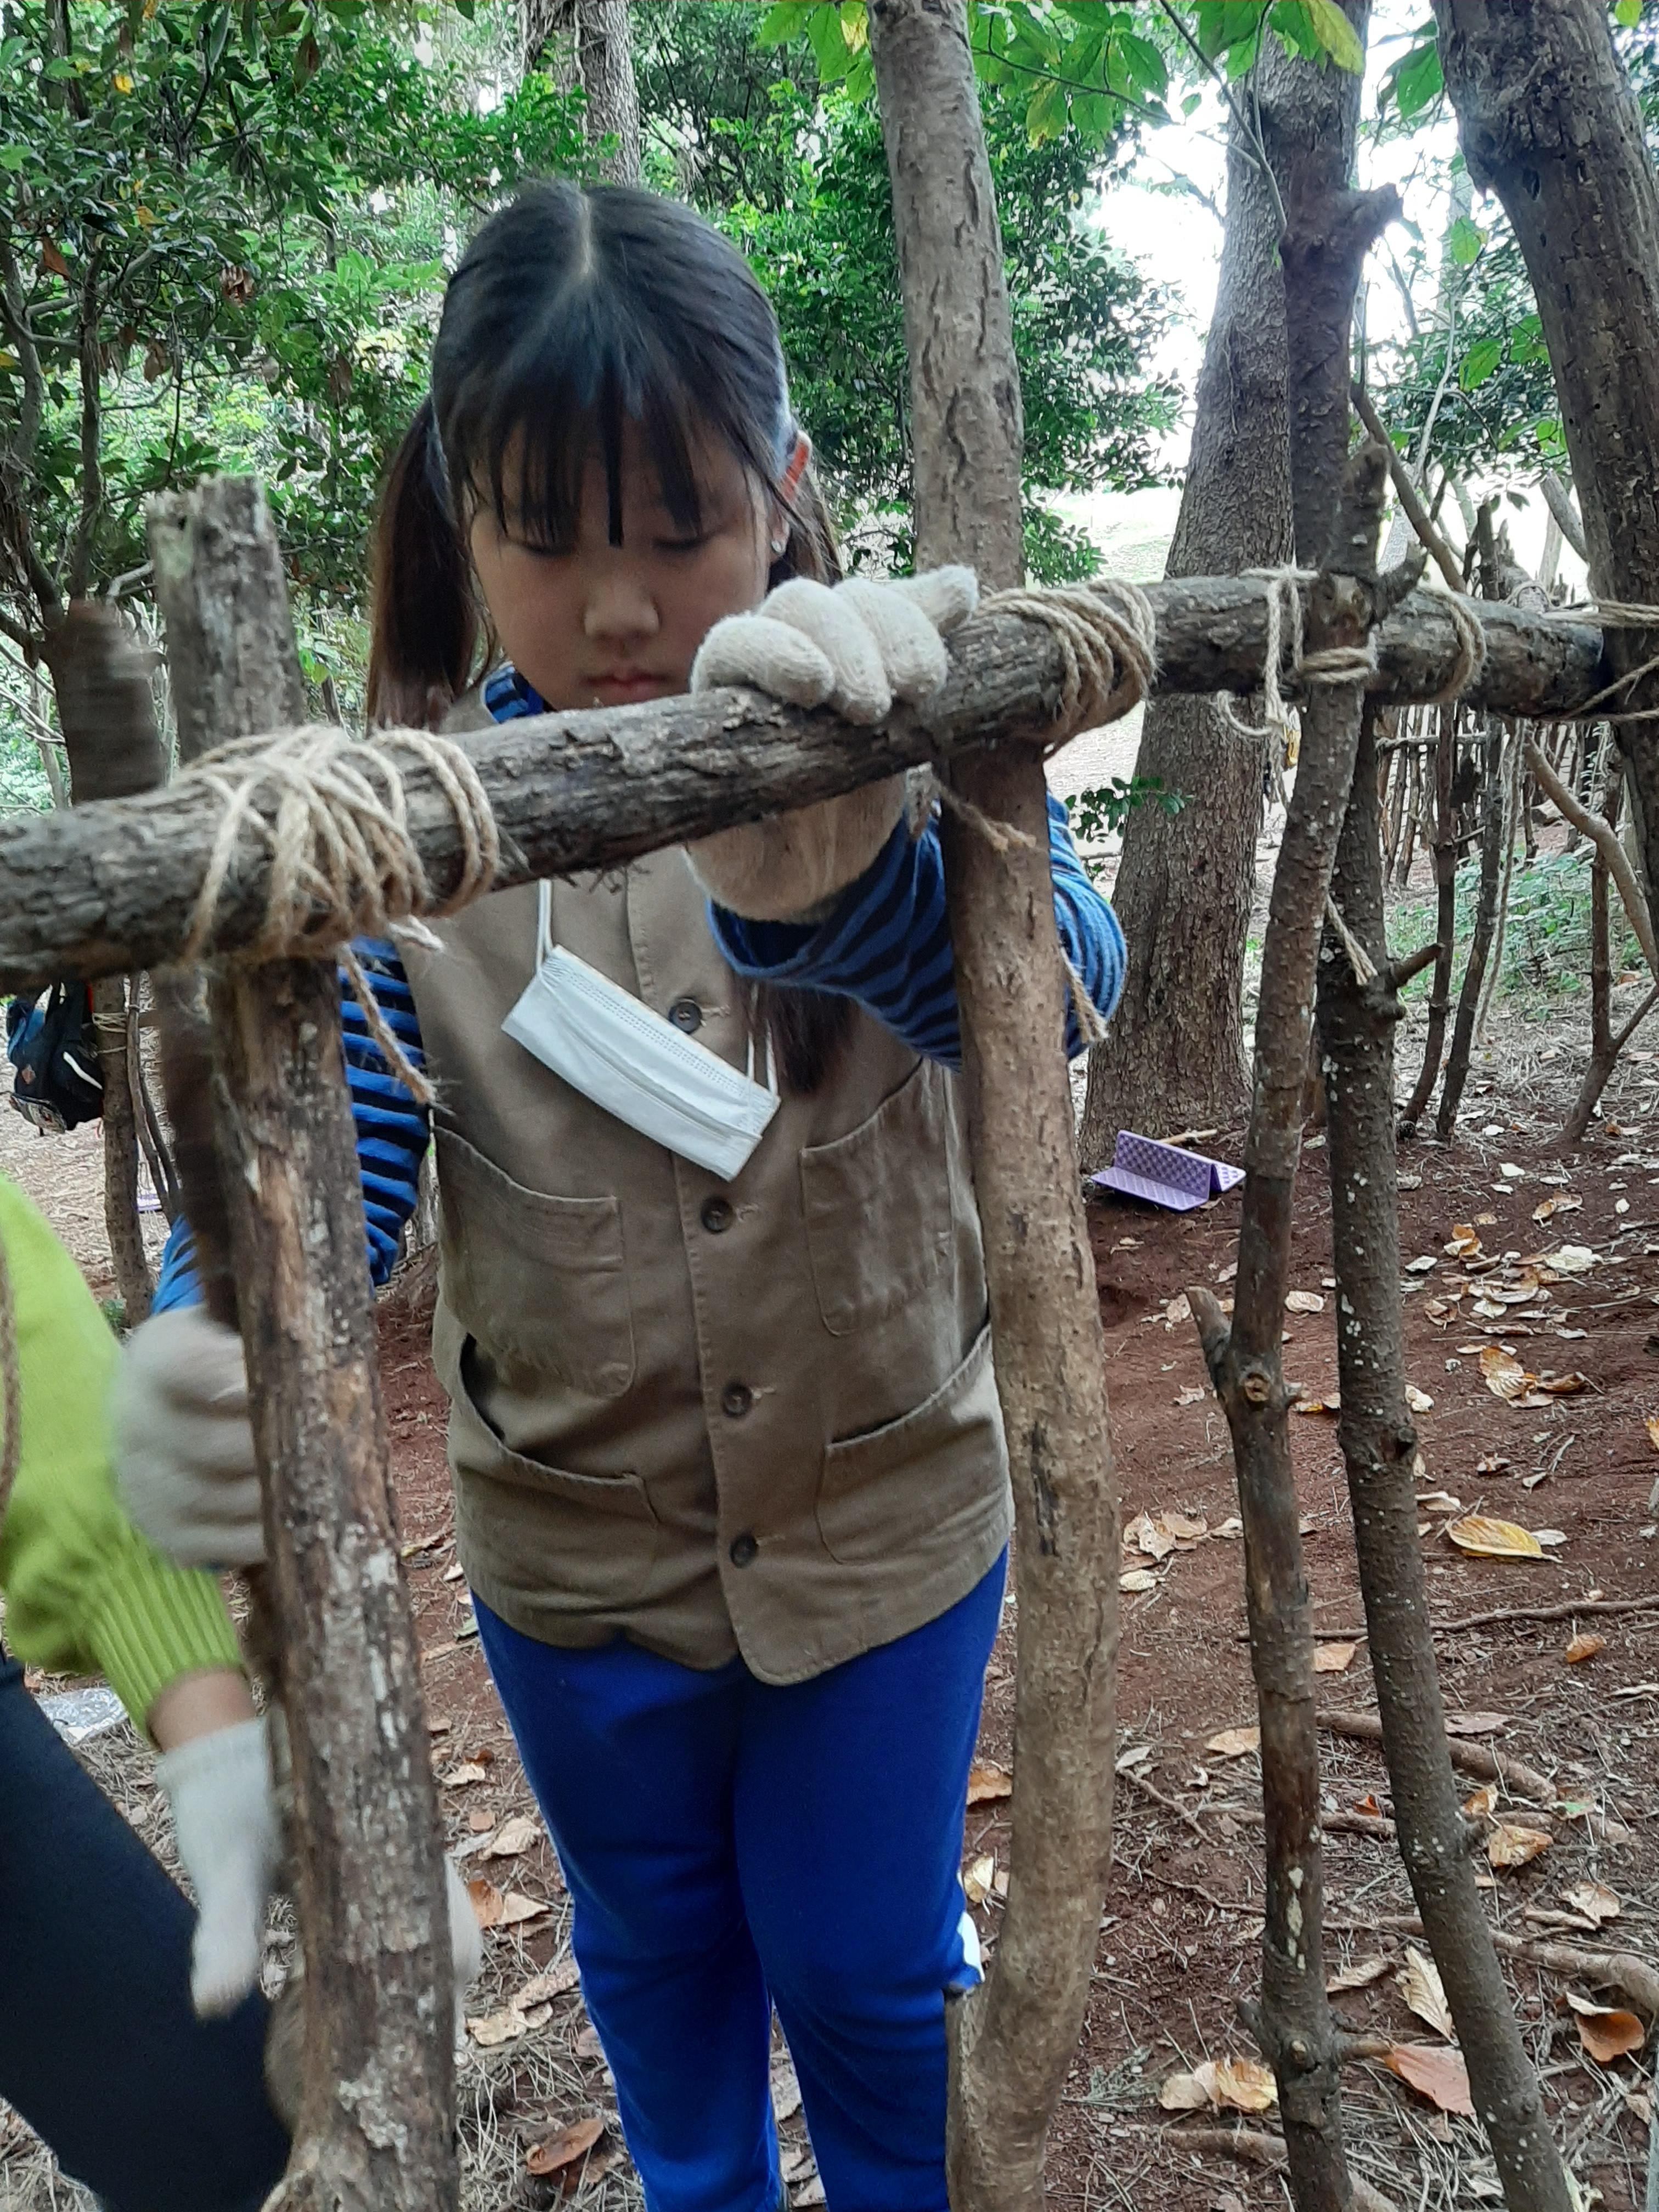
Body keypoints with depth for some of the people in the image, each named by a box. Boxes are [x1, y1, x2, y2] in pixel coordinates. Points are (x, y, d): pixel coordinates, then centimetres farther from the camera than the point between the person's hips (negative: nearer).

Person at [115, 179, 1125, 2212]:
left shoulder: (887, 723, -15)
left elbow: (1054, 981, -32)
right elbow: (323, 1128, -17)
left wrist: (838, 877, -56)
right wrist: (212, 1346, -40)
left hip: (885, 1514, -1)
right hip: (576, 1552, 2)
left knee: (869, 1972, 18)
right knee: (657, 1954, 26)